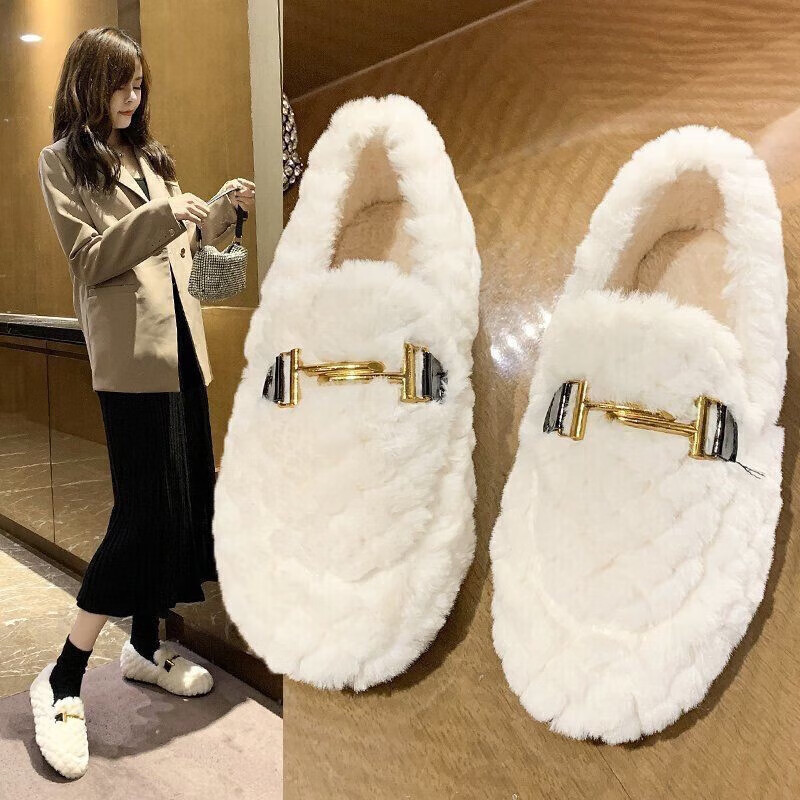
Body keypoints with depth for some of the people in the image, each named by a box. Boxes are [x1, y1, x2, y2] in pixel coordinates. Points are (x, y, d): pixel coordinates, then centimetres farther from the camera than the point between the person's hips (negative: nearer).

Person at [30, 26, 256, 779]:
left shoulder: (148, 155, 21)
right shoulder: (62, 160, 2)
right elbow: (90, 259, -9)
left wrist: (224, 207, 6)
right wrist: (161, 215, -20)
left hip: (181, 344, 7)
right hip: (132, 354, -7)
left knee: (186, 500, 8)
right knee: (144, 510, -10)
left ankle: (146, 646, 25)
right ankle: (62, 680, 5)